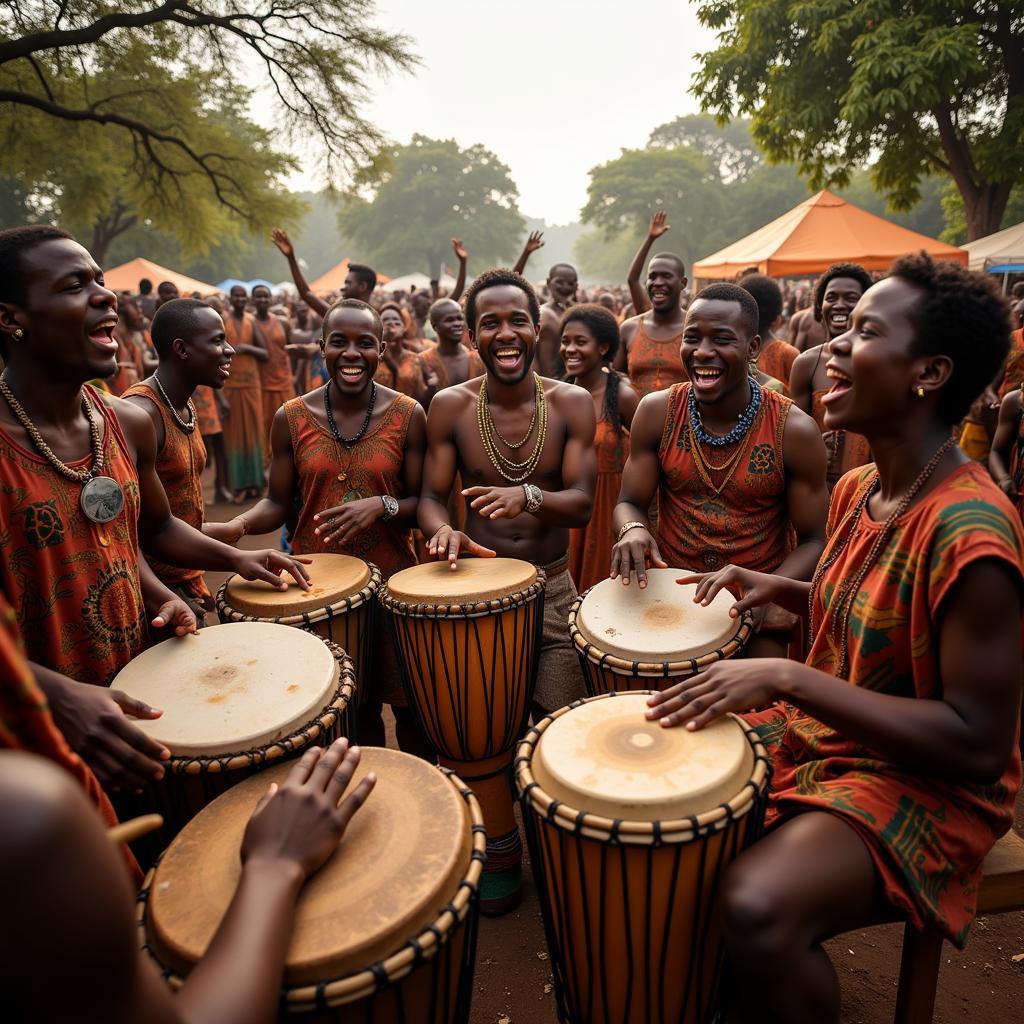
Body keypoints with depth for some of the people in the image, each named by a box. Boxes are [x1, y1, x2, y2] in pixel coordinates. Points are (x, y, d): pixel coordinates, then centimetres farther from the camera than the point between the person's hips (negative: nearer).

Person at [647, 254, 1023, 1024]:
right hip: (819, 737, 8)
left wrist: (788, 679, -30)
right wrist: (778, 589, 0)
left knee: (758, 908, -32)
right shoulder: (857, 489, 1)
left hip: (924, 785, -8)